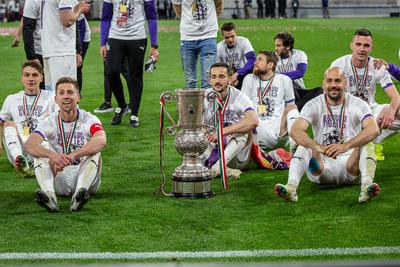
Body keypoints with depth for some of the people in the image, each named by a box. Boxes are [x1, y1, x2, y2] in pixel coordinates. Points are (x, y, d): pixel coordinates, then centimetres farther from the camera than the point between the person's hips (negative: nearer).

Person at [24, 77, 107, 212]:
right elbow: (29, 145, -22)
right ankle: (49, 194, -45)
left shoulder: (89, 119, -7)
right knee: (41, 152, -20)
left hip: (84, 176, -1)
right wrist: (52, 155, -44)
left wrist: (73, 155, -47)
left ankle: (80, 192, -49)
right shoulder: (49, 122, -3)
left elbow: (101, 140, -31)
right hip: (59, 180, 1)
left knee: (94, 152, -26)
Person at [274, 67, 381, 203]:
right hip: (323, 164, 1)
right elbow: (295, 130, -20)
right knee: (304, 145, -24)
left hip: (349, 163, -1)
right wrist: (317, 147, -40)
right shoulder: (314, 105, -2)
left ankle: (366, 185, -48)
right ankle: (291, 187, -46)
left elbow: (374, 130, -25)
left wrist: (346, 146, -42)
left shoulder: (357, 104, -5)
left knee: (365, 142, -25)